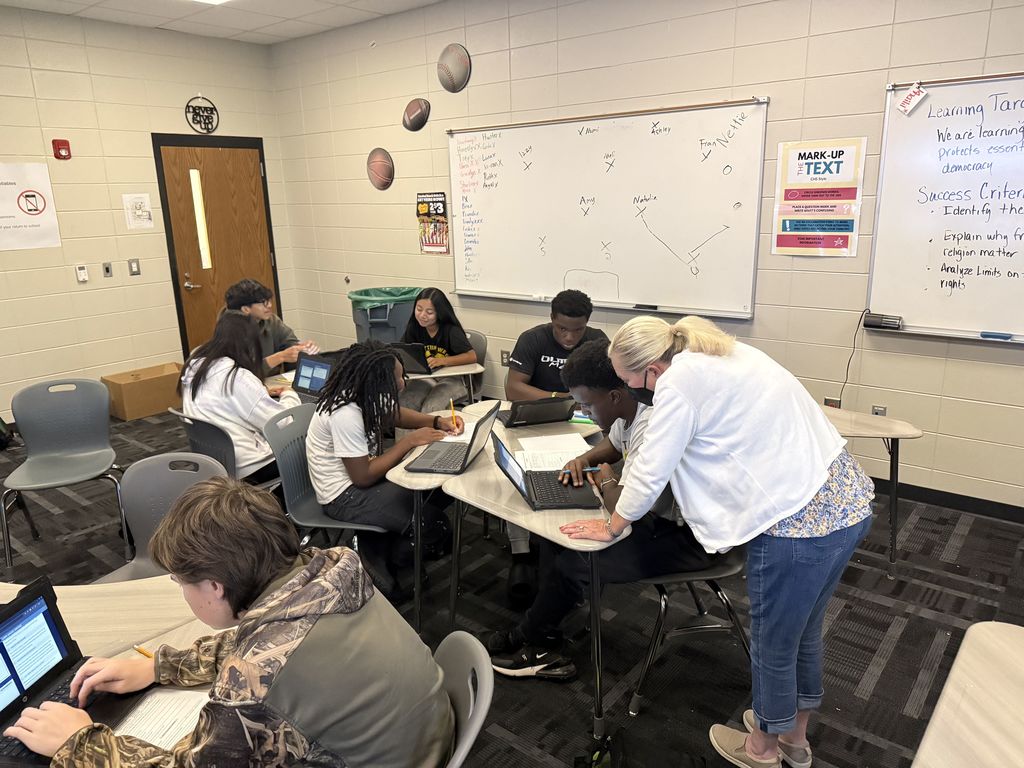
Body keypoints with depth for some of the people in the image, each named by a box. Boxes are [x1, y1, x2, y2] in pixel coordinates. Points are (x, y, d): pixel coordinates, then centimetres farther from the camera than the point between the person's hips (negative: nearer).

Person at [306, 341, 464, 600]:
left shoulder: (360, 393, -7)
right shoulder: (346, 414, -33)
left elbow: (393, 413, 13)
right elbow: (363, 477, -26)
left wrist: (438, 421, -3)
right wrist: (409, 441, -21)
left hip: (359, 474, 9)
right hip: (345, 497, -9)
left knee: (438, 486, 6)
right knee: (433, 520, -12)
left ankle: (380, 549, 14)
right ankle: (377, 556, 16)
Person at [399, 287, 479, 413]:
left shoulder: (451, 330, -13)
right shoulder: (413, 327, -2)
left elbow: (472, 356, -21)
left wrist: (441, 361, -32)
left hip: (451, 378, -3)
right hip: (424, 377, 3)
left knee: (430, 411, -28)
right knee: (404, 406, -23)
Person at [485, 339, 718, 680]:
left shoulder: (651, 428, -32)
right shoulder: (630, 410, -1)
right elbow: (614, 443, 22)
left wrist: (606, 481, -14)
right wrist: (584, 459, 1)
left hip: (688, 536, -10)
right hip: (660, 515, 10)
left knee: (572, 565, -16)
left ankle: (525, 638, 14)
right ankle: (540, 648, 10)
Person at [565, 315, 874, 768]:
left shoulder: (679, 382, -15)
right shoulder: (721, 354, 13)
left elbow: (651, 471, -9)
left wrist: (611, 527, 8)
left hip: (799, 522, -10)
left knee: (773, 645, 15)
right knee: (804, 633, 27)